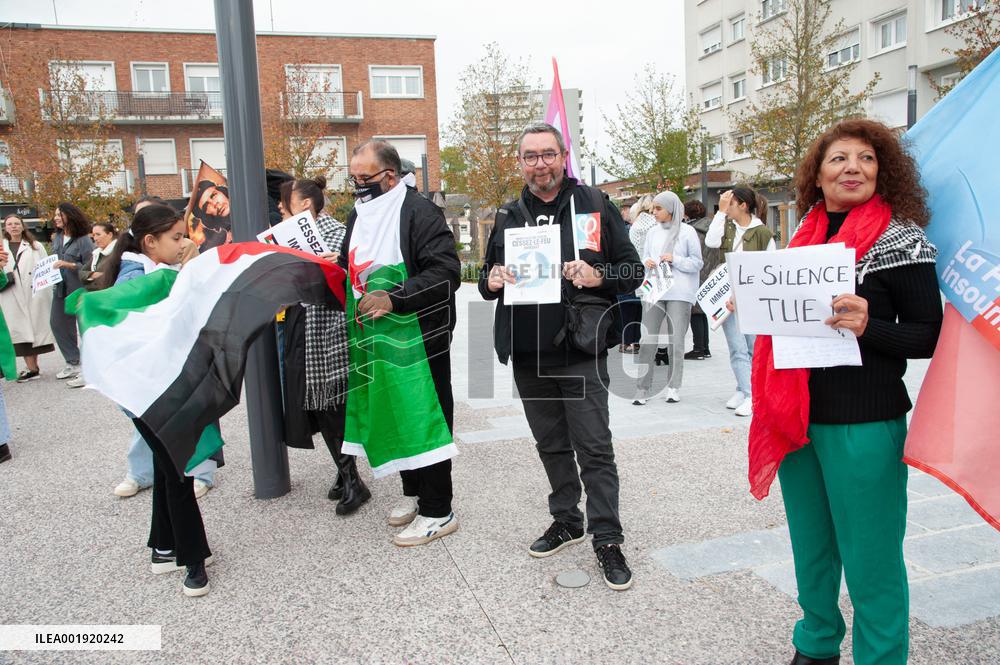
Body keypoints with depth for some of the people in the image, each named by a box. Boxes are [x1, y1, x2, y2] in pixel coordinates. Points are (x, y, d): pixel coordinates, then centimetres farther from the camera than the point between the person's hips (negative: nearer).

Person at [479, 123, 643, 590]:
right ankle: (566, 520, 32)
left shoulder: (594, 205, -1)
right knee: (551, 444, 16)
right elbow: (487, 277, 19)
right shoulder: (508, 216, 12)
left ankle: (607, 540, 9)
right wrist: (491, 281, -5)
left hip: (580, 351, -4)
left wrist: (599, 276, -21)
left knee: (594, 448, -3)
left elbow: (633, 269, 0)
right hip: (527, 354, 5)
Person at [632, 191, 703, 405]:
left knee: (676, 341, 2)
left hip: (679, 293, -3)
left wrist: (675, 259, -13)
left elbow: (697, 262, 1)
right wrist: (647, 263, -5)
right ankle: (642, 389, 4)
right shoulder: (652, 232, 12)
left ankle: (674, 387, 14)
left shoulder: (687, 232, 0)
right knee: (647, 340, -1)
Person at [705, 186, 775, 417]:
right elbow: (711, 242, -12)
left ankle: (745, 390, 14)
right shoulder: (726, 226, 8)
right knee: (737, 348, -1)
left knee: (754, 348, 4)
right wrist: (721, 211, -9)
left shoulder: (762, 233, -4)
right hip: (728, 296, 3)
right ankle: (748, 393, 6)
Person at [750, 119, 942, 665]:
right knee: (811, 546, 18)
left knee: (869, 557, 3)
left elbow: (929, 335, -8)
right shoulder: (806, 235, 10)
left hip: (863, 424, -6)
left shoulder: (899, 238, -6)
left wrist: (868, 327, -25)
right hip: (796, 416, 6)